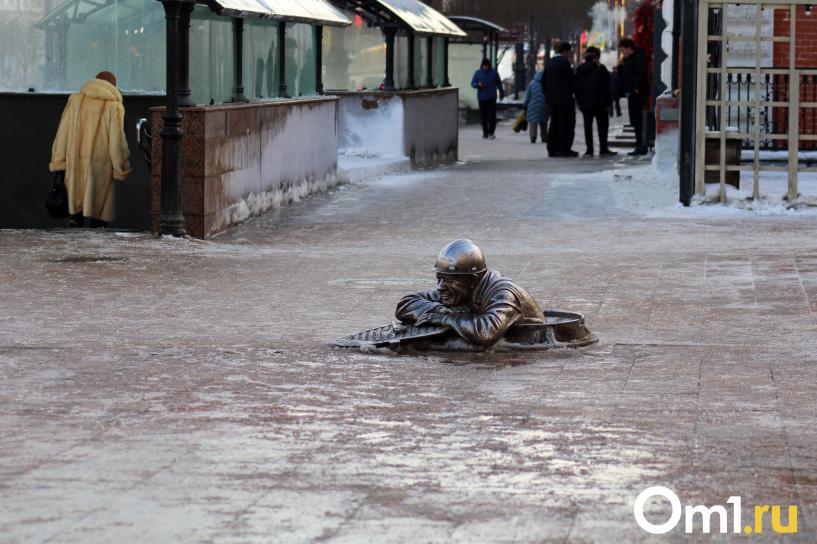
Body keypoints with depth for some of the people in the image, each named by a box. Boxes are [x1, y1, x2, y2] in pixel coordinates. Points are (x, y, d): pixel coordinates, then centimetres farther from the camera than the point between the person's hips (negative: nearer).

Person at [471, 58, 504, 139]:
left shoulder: (493, 72, 5)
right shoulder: (478, 73, 5)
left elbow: (499, 83, 16)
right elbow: (472, 83, 4)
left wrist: (501, 92, 22)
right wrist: (478, 84, -17)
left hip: (492, 98, -1)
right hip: (482, 98, 1)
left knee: (492, 115, -10)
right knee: (483, 116, 2)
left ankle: (491, 132, -9)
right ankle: (485, 132, 11)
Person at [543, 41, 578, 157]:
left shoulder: (549, 63, 11)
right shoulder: (564, 62, -12)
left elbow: (543, 81, 14)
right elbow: (571, 79, -13)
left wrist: (547, 93, 19)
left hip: (552, 98, 8)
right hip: (564, 98, -8)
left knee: (554, 123, 11)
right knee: (566, 124, -4)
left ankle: (552, 149, 10)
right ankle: (564, 149, -7)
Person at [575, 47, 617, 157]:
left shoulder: (579, 69, 6)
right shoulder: (600, 68, -7)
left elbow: (576, 87, 9)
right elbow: (606, 87, -7)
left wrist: (579, 102, 12)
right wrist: (607, 102, -2)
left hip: (585, 103, 4)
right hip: (599, 103, -4)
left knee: (587, 126, 6)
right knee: (602, 125, 3)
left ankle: (589, 149, 2)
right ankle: (603, 149, -1)